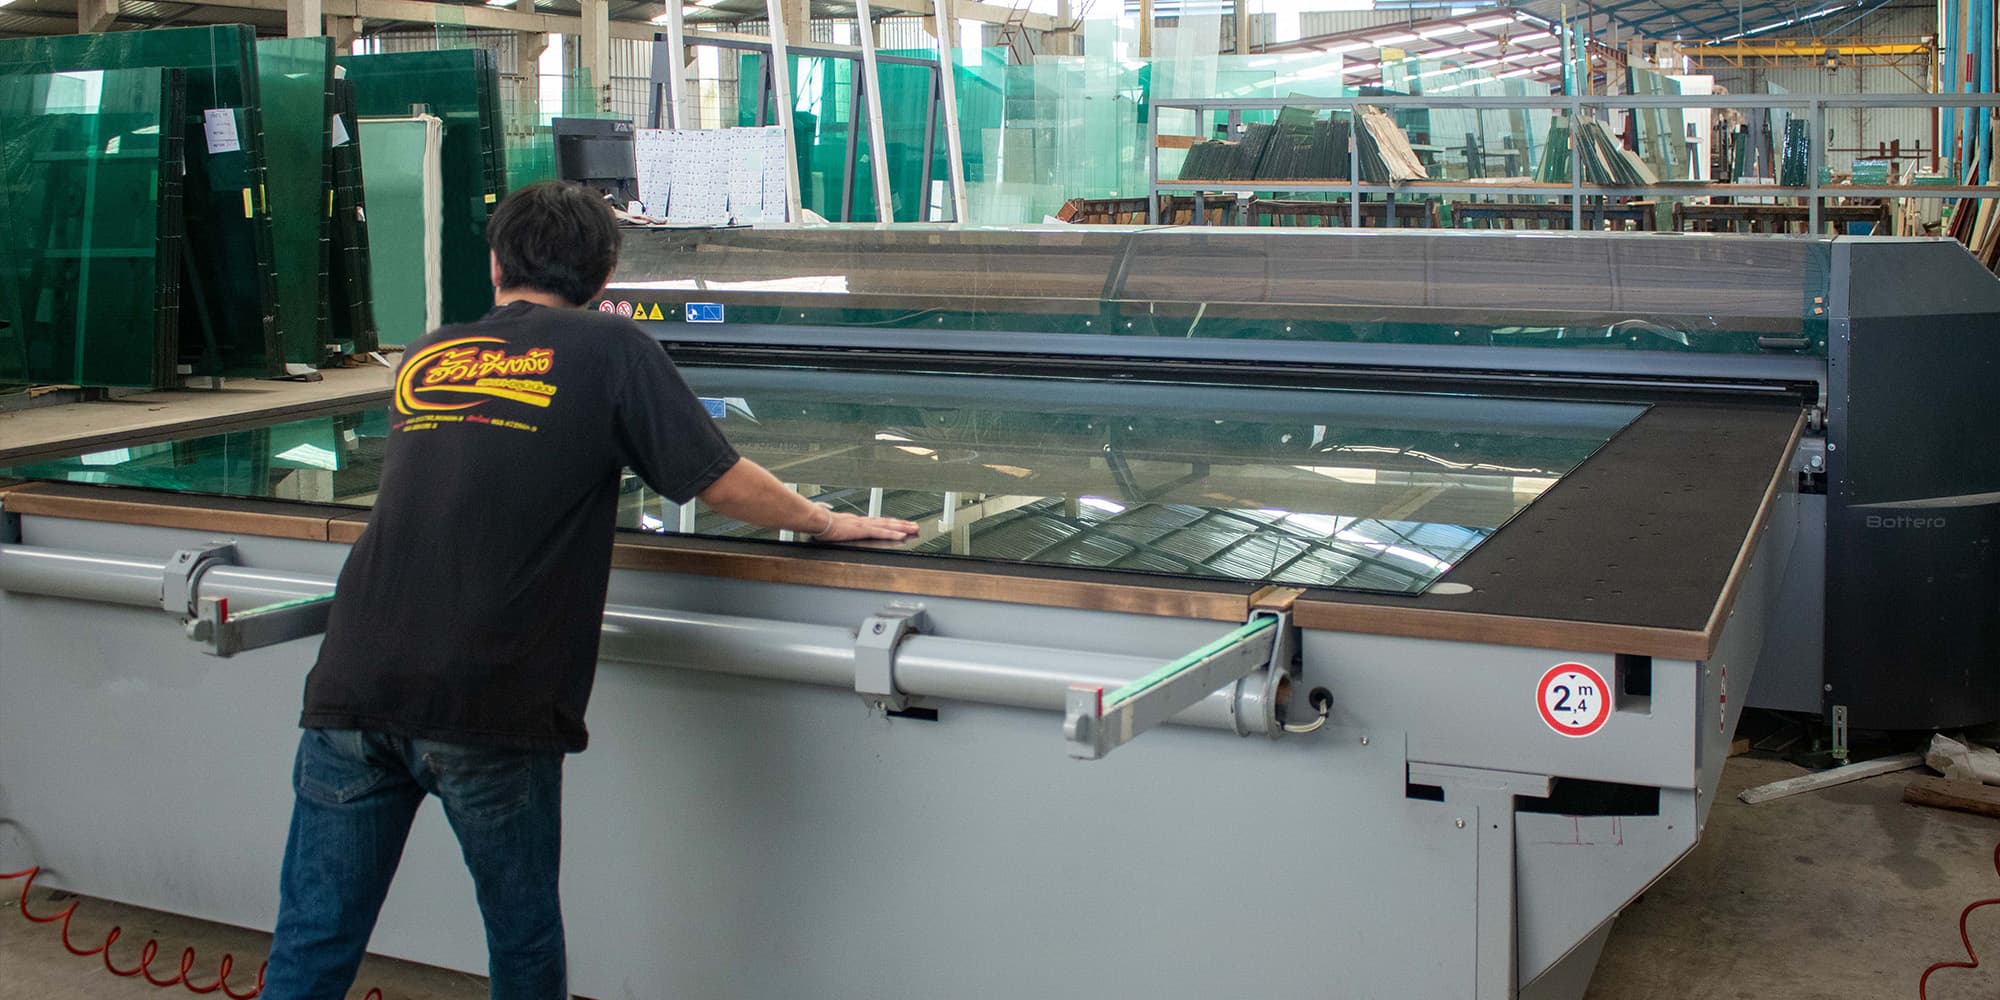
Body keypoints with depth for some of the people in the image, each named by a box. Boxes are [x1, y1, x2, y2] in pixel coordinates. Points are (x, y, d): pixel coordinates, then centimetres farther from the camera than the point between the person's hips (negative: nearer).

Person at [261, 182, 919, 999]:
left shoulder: (423, 358, 17)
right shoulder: (609, 348, 4)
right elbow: (724, 484, 5)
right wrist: (827, 523, 21)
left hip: (350, 688, 4)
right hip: (485, 713, -4)